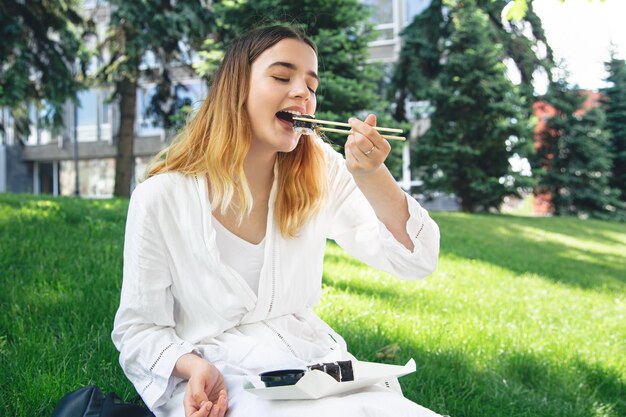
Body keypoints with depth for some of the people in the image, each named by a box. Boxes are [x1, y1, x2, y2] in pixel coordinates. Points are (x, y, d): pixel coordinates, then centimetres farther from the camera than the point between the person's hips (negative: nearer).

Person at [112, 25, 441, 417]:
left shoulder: (319, 172, 0)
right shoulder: (160, 198, -9)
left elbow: (416, 260, -6)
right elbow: (138, 329, -2)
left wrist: (372, 177, -23)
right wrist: (195, 367, -22)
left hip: (313, 364, 5)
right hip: (220, 384, -4)